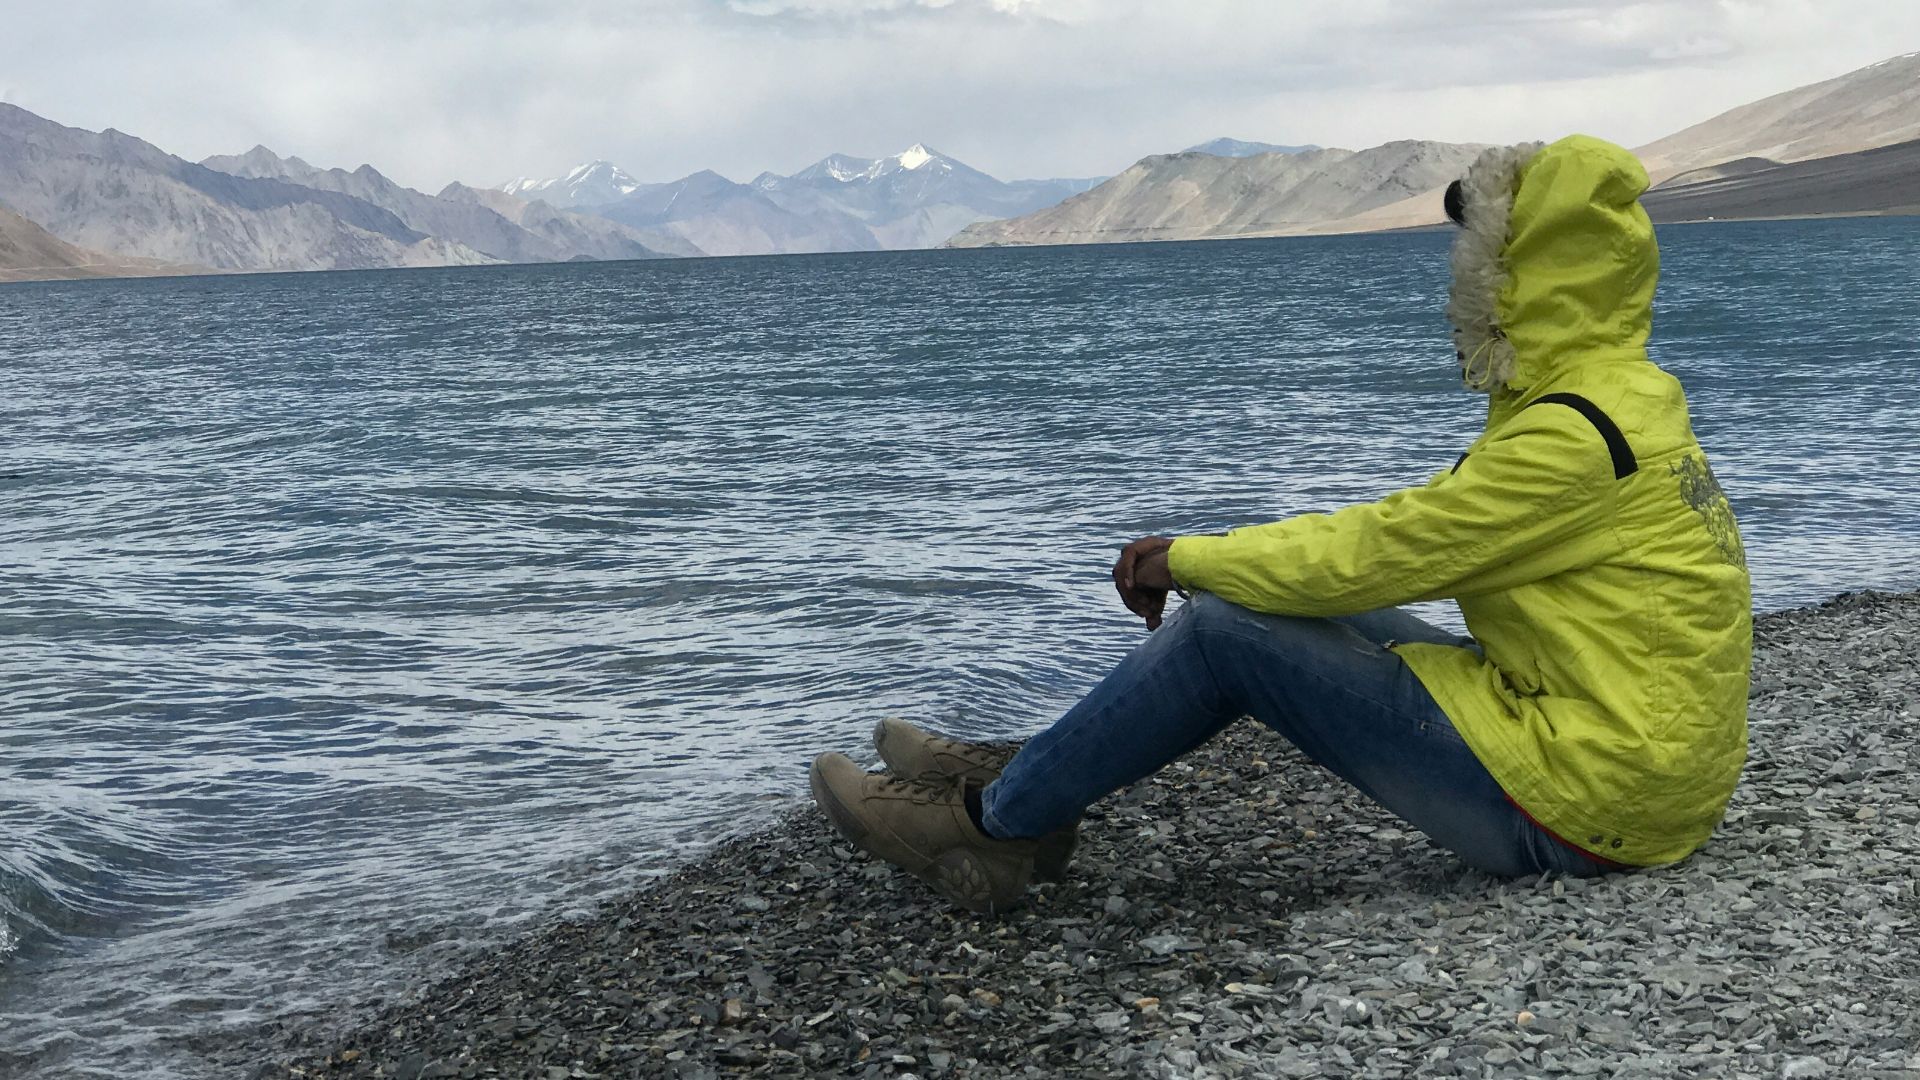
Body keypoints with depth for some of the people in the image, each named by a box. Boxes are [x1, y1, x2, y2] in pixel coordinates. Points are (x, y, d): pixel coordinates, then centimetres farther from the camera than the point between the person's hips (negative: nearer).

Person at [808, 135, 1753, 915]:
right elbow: (1415, 530, 15)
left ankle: (991, 823, 4)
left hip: (1579, 800, -9)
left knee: (1224, 629, -10)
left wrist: (1186, 559, -5)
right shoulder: (1616, 399, 11)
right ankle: (1025, 785, 15)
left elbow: (1378, 551, -18)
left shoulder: (1577, 437, -21)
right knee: (1296, 600, 8)